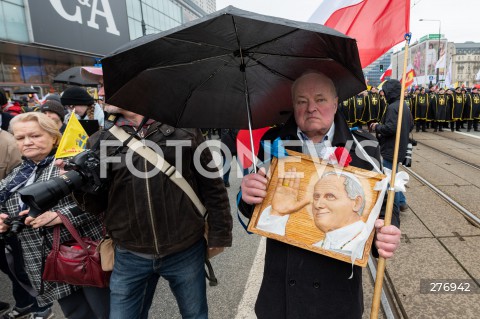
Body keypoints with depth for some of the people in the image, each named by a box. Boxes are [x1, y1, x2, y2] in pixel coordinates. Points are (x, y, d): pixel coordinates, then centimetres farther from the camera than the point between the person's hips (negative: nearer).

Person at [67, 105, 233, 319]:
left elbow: (212, 185, -2)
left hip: (186, 251, -1)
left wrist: (219, 234, 0)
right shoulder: (99, 142, 1)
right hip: (129, 256, 2)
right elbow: (98, 203, 4)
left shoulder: (184, 129, -6)